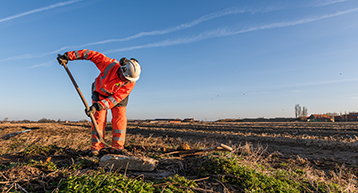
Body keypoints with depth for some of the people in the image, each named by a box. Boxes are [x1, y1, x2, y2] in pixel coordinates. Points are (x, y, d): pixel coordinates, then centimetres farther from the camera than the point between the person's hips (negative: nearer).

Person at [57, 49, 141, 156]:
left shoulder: (131, 82, -30)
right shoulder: (110, 65, -35)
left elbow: (116, 98, -32)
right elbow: (92, 54, -27)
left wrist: (98, 106, -39)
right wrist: (69, 56, -25)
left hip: (118, 96, 1)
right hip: (100, 92, 0)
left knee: (120, 119, -10)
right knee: (98, 118, -8)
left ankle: (117, 148, -3)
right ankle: (96, 147, 0)